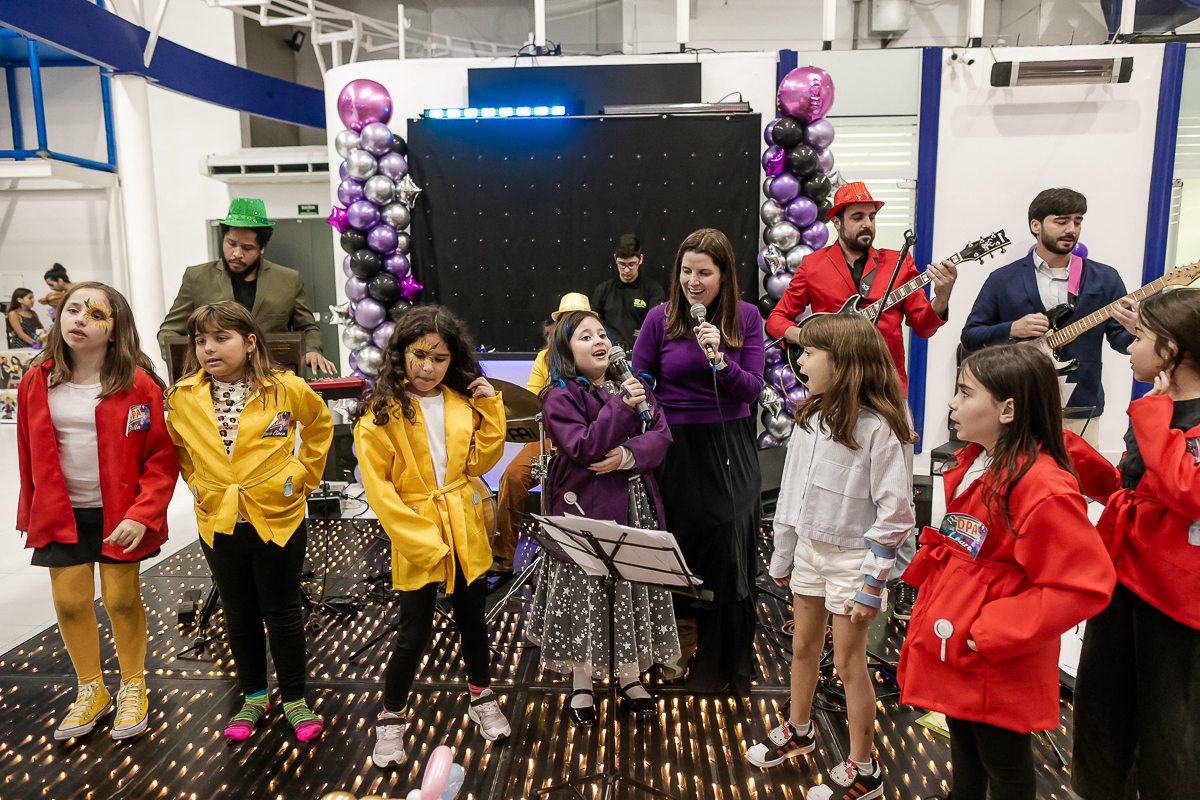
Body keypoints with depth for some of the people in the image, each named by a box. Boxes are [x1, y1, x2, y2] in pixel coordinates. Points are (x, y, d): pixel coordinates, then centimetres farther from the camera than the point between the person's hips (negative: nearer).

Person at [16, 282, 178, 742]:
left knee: (121, 598, 6)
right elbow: (28, 454, 9)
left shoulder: (138, 384, -13)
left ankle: (133, 686, 29)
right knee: (70, 601, 8)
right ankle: (91, 691, 31)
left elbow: (162, 458, -13)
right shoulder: (37, 382, -1)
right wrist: (31, 512, 12)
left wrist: (142, 515, -20)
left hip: (118, 515, -3)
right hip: (61, 514, 3)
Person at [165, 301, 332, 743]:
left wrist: (301, 472, 2)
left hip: (278, 518, -3)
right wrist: (198, 482, 6)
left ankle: (295, 698, 27)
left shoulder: (286, 388, -12)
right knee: (239, 615, 17)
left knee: (283, 613, 9)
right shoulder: (183, 397, -4)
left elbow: (319, 424, 7)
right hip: (219, 523, 3)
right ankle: (254, 695, 36)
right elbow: (178, 446, 16)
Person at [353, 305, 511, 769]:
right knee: (414, 634, 6)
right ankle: (391, 719, 30)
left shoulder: (462, 402, 3)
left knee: (472, 618, 19)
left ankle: (481, 699, 42)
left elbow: (478, 462, 2)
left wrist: (491, 408, -7)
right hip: (415, 539, -4)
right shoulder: (380, 411, -11)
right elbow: (377, 487, -14)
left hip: (465, 534, 4)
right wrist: (421, 539, -19)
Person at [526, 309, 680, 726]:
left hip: (634, 507, 5)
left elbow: (661, 434, -1)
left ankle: (630, 675, 33)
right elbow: (584, 448, -22)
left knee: (633, 589, 14)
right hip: (586, 508, -5)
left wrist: (629, 456, -19)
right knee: (584, 593, 7)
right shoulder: (560, 398, -9)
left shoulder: (632, 385, 7)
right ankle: (582, 684, 26)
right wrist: (621, 407, -27)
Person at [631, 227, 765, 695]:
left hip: (729, 448, 0)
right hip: (676, 446, 0)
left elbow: (752, 388, -6)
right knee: (679, 541, 9)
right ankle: (684, 629, 37)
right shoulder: (660, 319, -4)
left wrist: (720, 359, -22)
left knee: (729, 547, 4)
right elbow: (639, 384, 5)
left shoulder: (746, 317, -3)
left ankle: (722, 665, 24)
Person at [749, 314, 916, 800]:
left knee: (848, 662, 5)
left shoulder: (876, 428, -21)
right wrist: (781, 557, 13)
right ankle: (798, 731, 42)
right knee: (803, 646, 20)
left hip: (851, 557, -6)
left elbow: (896, 513, -19)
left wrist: (872, 584, -18)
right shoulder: (810, 419, 1)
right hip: (809, 548, 7)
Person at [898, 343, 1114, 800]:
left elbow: (1083, 586, -27)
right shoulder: (974, 464, 2)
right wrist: (928, 564, 4)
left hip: (997, 671, -8)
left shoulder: (1045, 490, -26)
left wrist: (995, 632, -26)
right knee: (964, 748, 28)